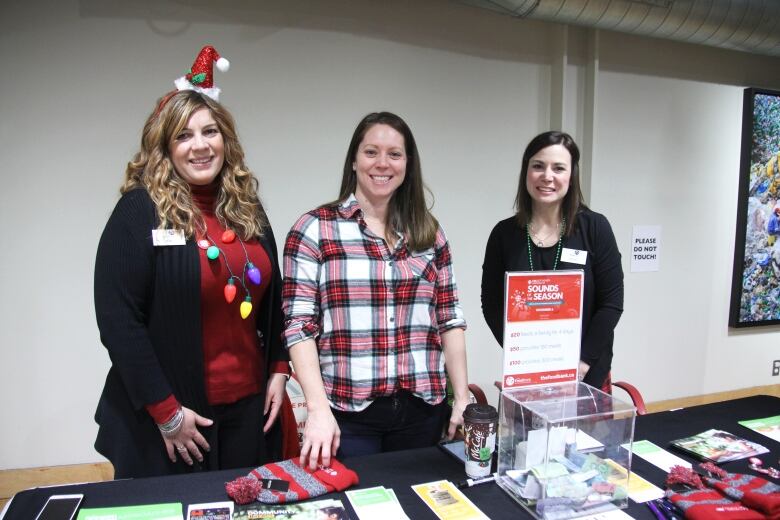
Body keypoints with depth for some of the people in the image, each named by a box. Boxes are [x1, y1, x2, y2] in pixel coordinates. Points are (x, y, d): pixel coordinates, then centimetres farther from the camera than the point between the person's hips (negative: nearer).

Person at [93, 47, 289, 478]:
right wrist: (166, 410, -14)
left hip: (247, 405, 5)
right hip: (166, 418, -5)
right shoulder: (140, 211, -11)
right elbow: (118, 320, -14)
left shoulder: (247, 209, 5)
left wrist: (278, 370, 5)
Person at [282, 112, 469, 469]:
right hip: (347, 413, -3)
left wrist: (462, 397, 4)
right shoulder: (314, 229, -4)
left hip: (422, 410, 4)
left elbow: (449, 319, 9)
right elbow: (299, 325, -8)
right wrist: (318, 409, -16)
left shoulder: (428, 232, 7)